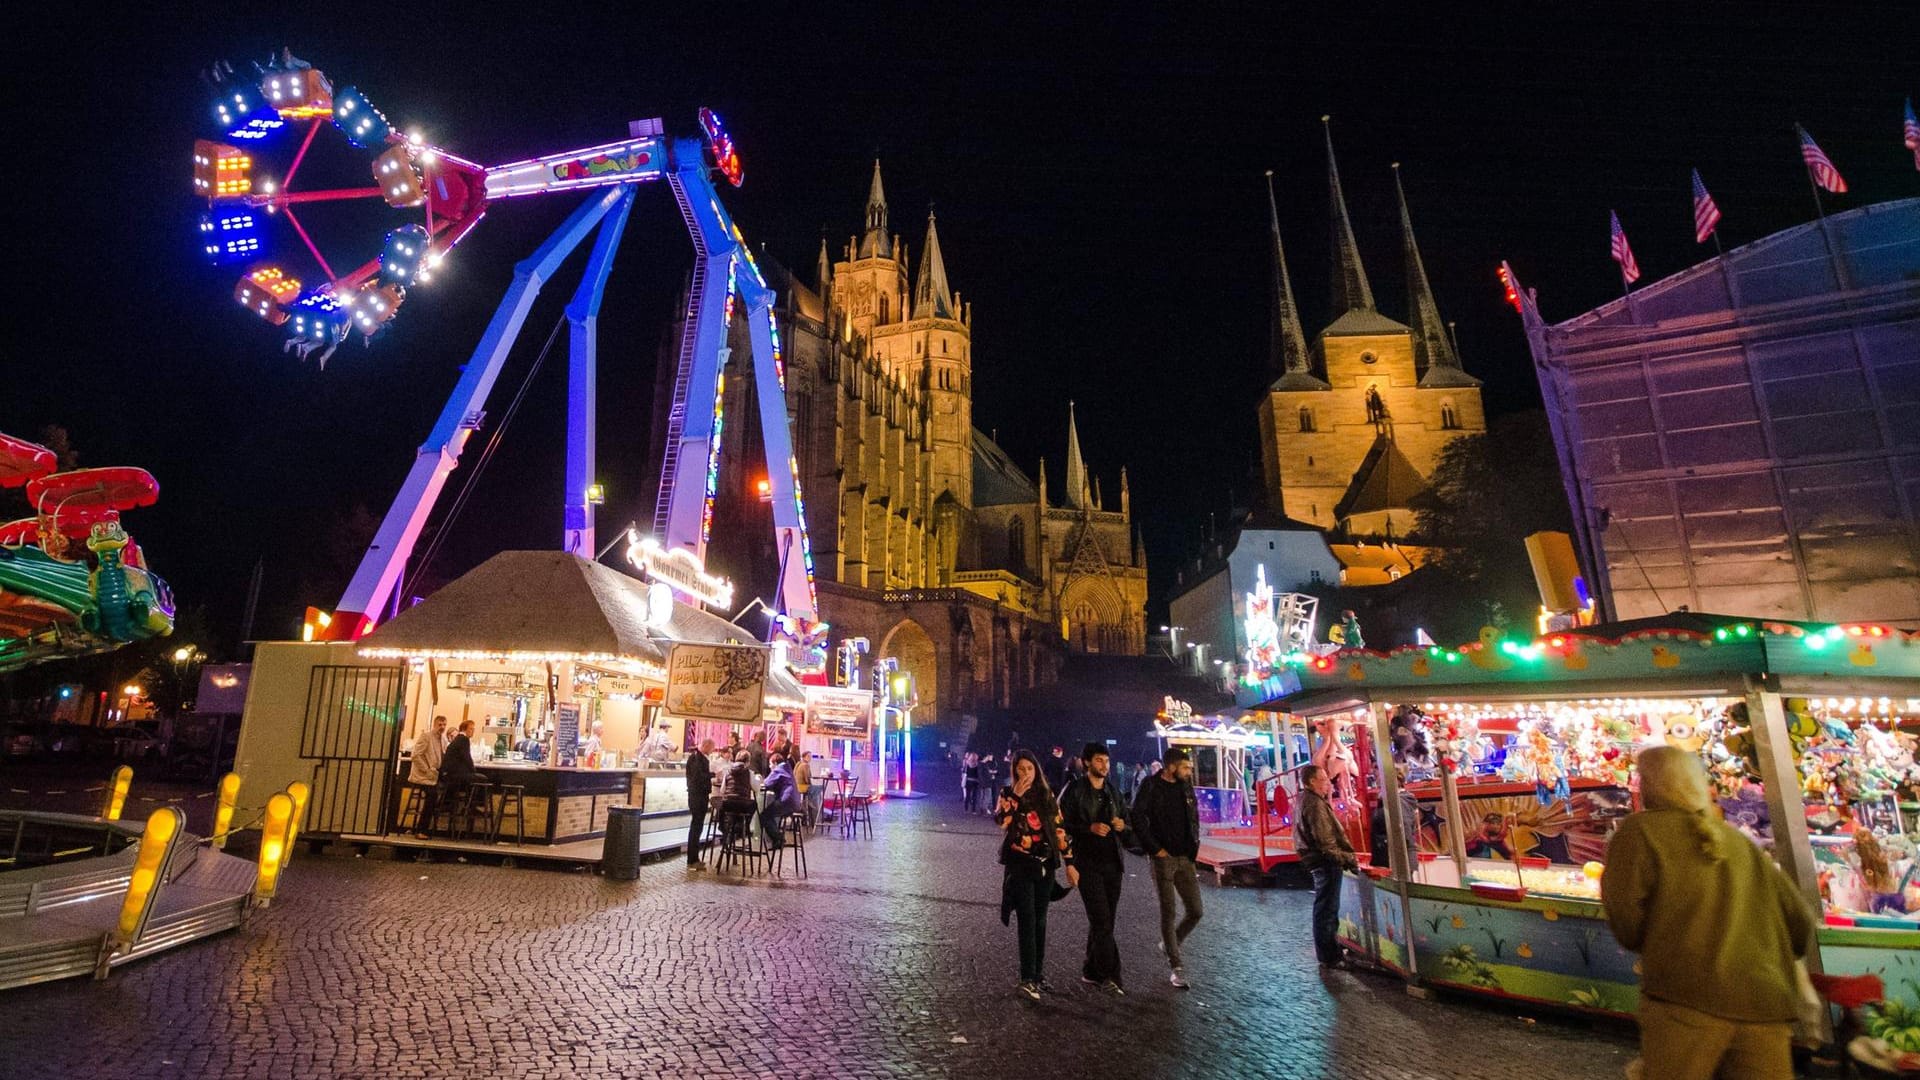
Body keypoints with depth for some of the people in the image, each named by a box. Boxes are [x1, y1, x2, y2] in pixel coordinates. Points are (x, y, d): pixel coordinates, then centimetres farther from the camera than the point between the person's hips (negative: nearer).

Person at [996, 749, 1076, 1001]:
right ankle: (1028, 978, -13)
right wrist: (1015, 796, -21)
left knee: (1040, 920, 11)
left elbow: (1059, 829, 8)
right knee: (1027, 920, -11)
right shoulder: (1008, 793, 0)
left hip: (1045, 864, 3)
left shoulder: (1047, 795, 7)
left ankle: (1038, 972, 23)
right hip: (1020, 864, -3)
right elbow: (1000, 820, -18)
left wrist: (1069, 862, 6)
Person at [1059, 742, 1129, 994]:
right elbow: (1062, 825, -9)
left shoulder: (1114, 792, 13)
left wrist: (1122, 825, -4)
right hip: (1088, 864, -6)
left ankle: (1091, 971, 23)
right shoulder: (1074, 791, -5)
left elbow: (1128, 824, 19)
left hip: (1112, 862, 6)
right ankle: (1109, 975, 0)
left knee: (1104, 921, 11)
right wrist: (1090, 828, -22)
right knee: (1102, 920, -9)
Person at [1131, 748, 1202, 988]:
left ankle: (1169, 945, 30)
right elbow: (1138, 819, -13)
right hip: (1164, 858, -6)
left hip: (1185, 858, 6)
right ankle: (1177, 967, 13)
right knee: (1168, 913, 1)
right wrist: (1155, 849, -12)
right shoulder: (1151, 787, -11)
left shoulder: (1186, 787, 8)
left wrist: (1194, 844, 7)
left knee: (1195, 911, 6)